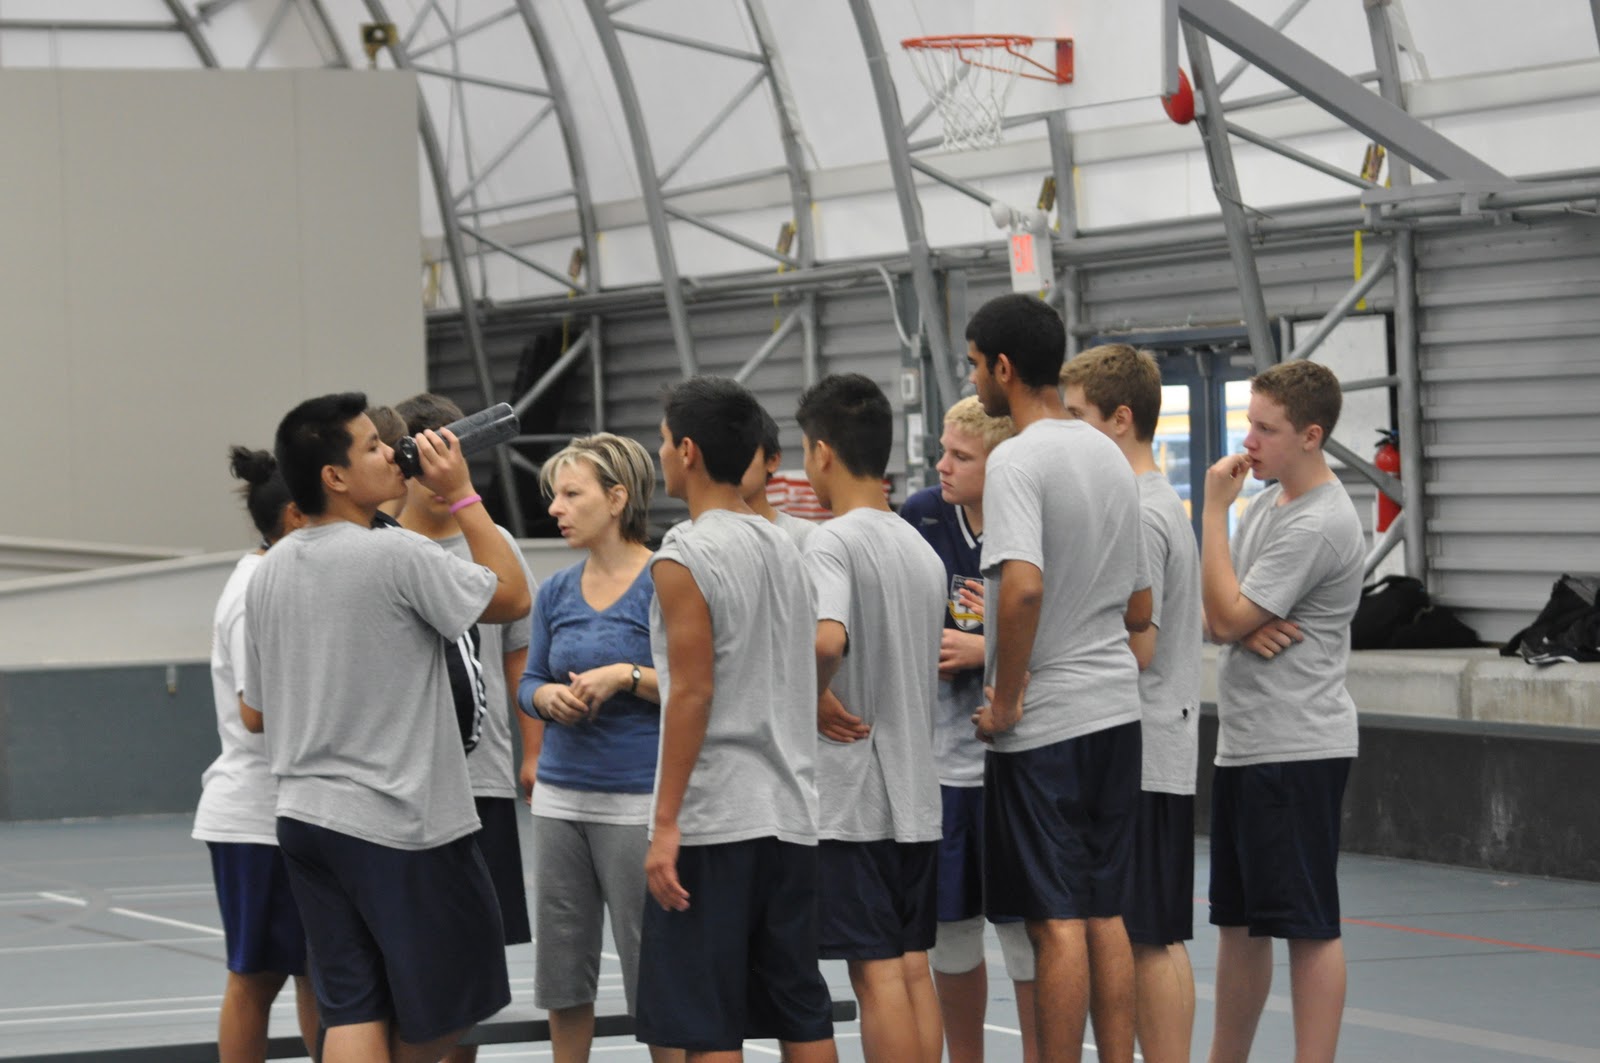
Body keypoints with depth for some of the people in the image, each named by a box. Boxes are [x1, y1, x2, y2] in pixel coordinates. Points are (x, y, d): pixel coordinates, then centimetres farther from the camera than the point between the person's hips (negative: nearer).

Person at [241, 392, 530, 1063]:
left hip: (303, 814, 7)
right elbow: (512, 598, -5)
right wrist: (462, 495, 0)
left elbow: (254, 715, 15)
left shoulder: (270, 572, 9)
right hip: (400, 824, -7)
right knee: (449, 1006, 8)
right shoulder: (397, 556, -14)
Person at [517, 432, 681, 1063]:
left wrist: (627, 676, -20)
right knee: (561, 967, 10)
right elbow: (528, 682, 14)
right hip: (561, 797, 6)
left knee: (653, 965, -3)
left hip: (638, 800, -6)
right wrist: (549, 696, -7)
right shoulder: (556, 592, 10)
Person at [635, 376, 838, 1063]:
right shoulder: (782, 547, 13)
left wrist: (665, 823, -14)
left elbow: (692, 693, -15)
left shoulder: (685, 557, -10)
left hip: (713, 823, -7)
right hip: (789, 814, 7)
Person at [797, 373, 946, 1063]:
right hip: (917, 795, 8)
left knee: (877, 972, -6)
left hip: (850, 798, -8)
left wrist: (816, 698, -15)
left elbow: (827, 639, -30)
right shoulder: (922, 549, 13)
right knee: (913, 968, 10)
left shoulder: (830, 543, -12)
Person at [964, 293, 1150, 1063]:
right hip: (1117, 709, 8)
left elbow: (1023, 586, -29)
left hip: (1043, 721, -8)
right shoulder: (1111, 458, 13)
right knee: (1105, 914, 11)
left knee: (1056, 921, -5)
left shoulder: (1017, 461, -14)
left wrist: (1006, 700, -18)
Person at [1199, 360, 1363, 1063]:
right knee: (1237, 920, 15)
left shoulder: (1319, 525, -17)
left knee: (1307, 925, -6)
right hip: (1242, 742, 10)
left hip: (1298, 750, -10)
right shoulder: (1267, 501, 13)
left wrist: (1213, 508, -12)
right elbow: (1215, 618, 15)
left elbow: (1227, 616, -17)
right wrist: (1246, 626, -8)